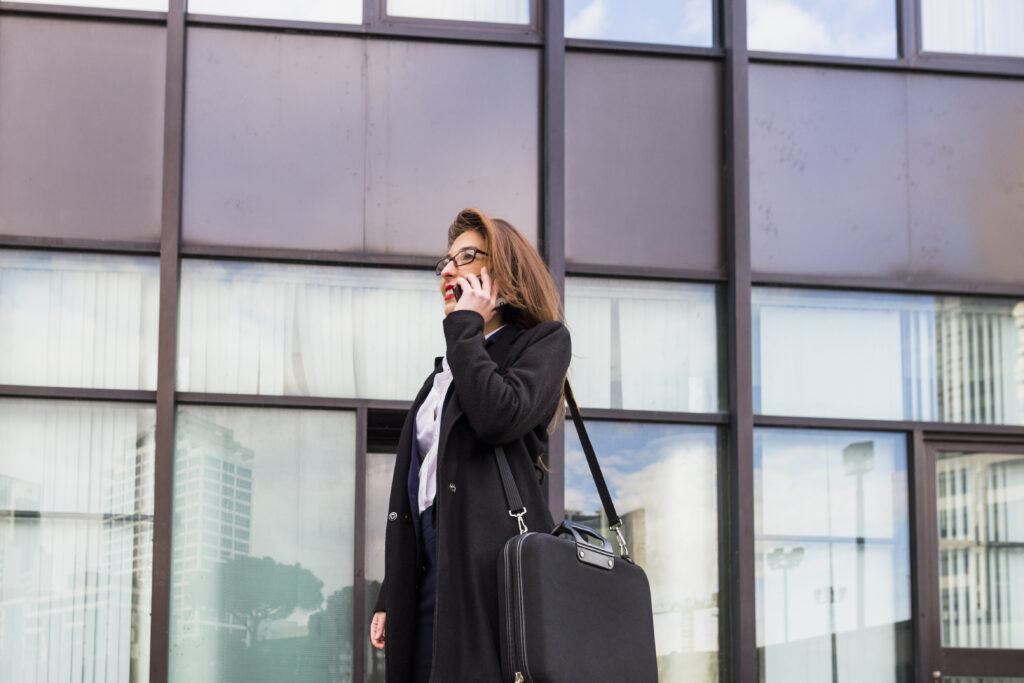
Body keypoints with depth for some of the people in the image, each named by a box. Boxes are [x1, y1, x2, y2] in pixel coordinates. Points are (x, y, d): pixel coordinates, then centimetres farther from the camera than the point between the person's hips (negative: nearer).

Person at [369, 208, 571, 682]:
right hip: (431, 571, 7)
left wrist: (466, 326, -2)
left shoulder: (543, 340, 7)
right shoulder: (445, 370, 28)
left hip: (491, 563, -7)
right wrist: (389, 598, 18)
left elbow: (499, 416, -15)